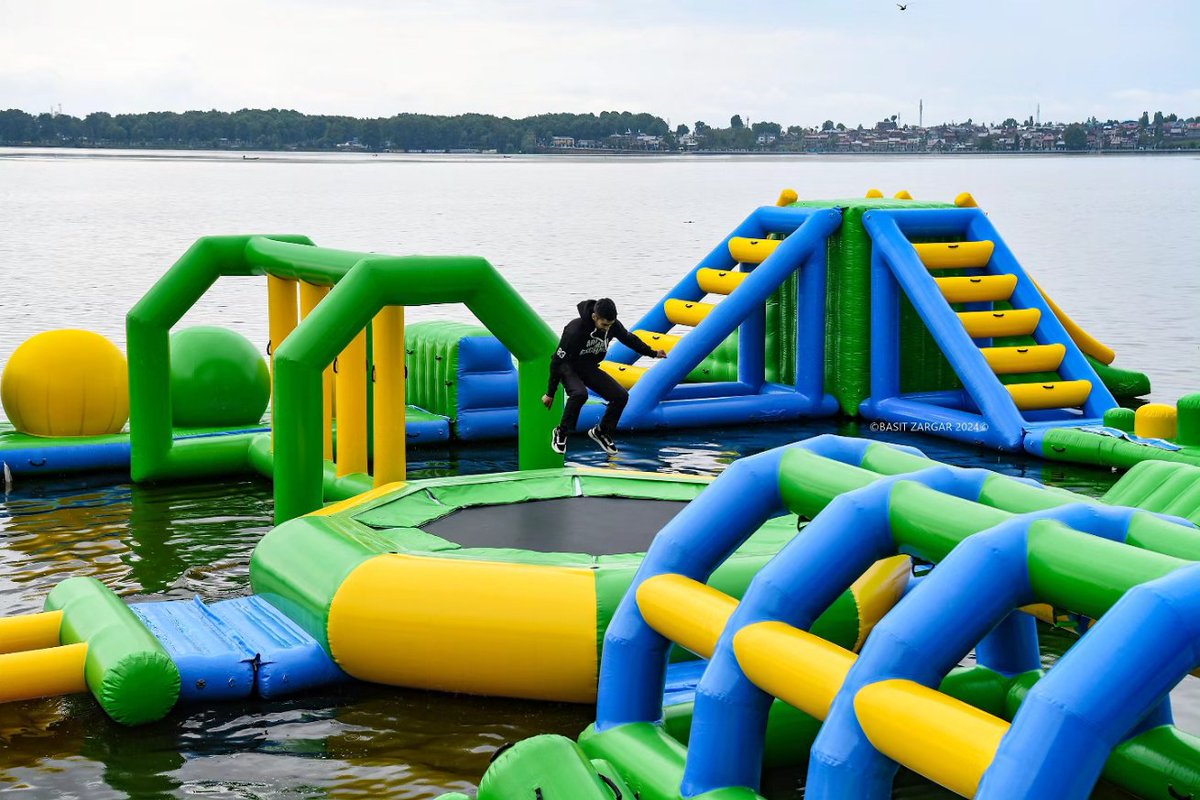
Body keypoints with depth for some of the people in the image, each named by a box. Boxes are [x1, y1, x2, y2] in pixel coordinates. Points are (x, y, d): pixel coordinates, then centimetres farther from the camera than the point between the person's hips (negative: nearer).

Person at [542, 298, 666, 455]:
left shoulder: (613, 326, -16)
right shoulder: (575, 330, -33)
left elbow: (629, 339, 9)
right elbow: (557, 361, -24)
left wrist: (652, 353, 13)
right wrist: (550, 394, -18)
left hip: (590, 367, 6)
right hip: (569, 367, -6)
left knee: (621, 396, -9)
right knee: (579, 394, -37)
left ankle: (601, 432, 14)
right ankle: (561, 433, -16)